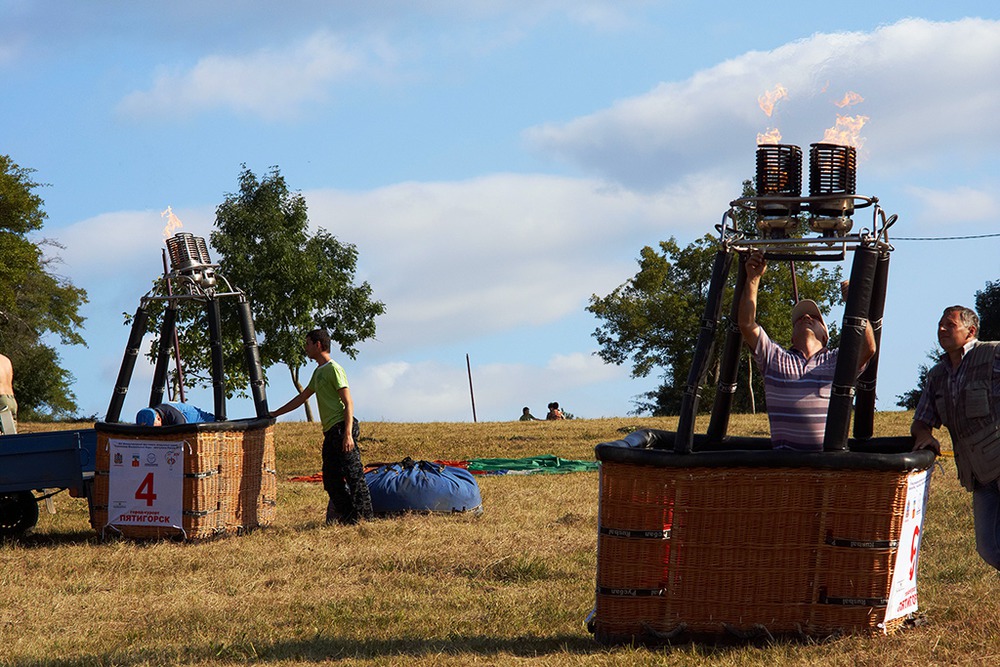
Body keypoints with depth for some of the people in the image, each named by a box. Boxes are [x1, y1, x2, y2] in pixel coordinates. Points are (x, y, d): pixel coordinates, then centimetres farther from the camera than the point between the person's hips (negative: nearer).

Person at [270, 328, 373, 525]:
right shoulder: (318, 372, 22)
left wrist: (348, 434, -23)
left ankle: (364, 515, -8)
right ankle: (347, 514, 13)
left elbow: (348, 403, -14)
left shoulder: (333, 369, -8)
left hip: (341, 427, -10)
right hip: (330, 432, 10)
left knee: (353, 474, -9)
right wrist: (275, 414, 36)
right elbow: (301, 398, 34)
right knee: (331, 479, 9)